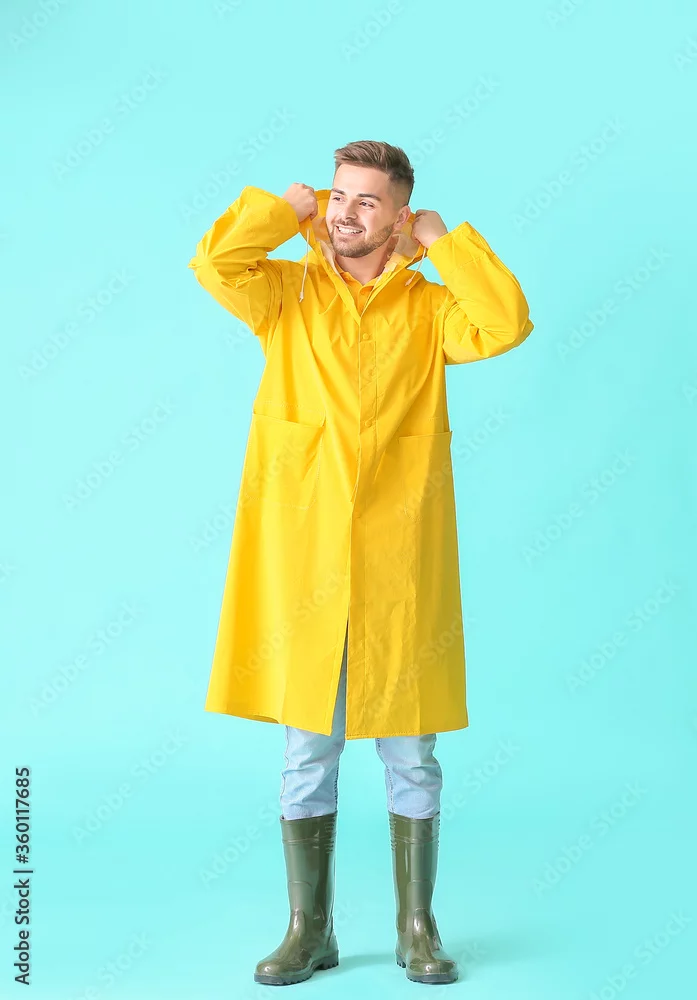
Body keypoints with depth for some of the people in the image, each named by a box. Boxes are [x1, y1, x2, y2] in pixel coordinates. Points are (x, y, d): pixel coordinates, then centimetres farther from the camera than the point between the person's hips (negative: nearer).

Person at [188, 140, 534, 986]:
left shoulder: (430, 308, 6)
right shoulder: (287, 295, 8)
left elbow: (506, 324, -11)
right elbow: (214, 263, -9)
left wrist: (441, 239, -1)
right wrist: (294, 206, 3)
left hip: (401, 565, 0)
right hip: (301, 559, 0)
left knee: (409, 752, 8)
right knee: (306, 751, 8)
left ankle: (417, 926, 24)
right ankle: (310, 929, 23)